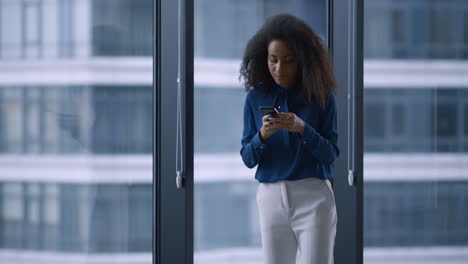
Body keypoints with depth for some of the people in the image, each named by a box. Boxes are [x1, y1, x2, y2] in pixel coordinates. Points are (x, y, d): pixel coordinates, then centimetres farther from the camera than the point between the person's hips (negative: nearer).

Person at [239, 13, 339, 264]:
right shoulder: (255, 98, 5)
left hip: (313, 196, -3)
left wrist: (302, 128, -20)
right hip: (271, 198, 3)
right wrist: (263, 135, -16)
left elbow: (331, 154, -4)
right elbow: (248, 159, 4)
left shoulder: (321, 95, -1)